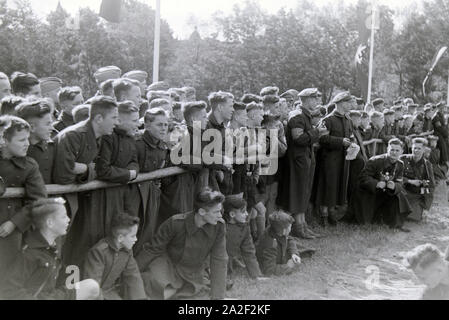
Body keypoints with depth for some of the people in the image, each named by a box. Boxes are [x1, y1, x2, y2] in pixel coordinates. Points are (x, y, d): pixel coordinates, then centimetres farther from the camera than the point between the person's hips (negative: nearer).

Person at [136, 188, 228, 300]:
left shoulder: (219, 227, -19)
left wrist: (218, 296, -18)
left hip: (193, 278, 4)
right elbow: (153, 249, -14)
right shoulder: (175, 223, -26)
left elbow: (219, 261, -15)